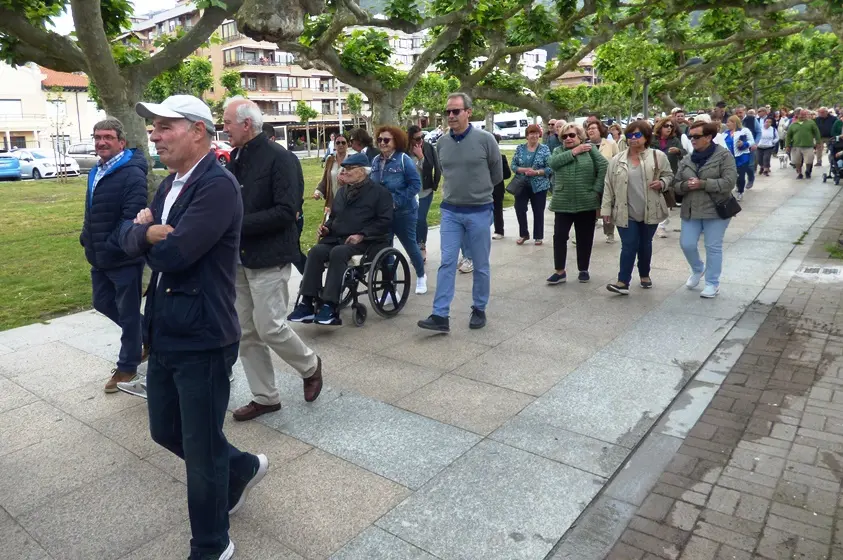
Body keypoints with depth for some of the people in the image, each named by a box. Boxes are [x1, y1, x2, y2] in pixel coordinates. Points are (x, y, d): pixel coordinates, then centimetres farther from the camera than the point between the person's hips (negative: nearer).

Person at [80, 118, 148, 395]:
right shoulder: (96, 172, 13)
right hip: (99, 258, 9)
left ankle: (127, 367, 20)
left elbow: (132, 218, -25)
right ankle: (146, 334, 39)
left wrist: (110, 247, -24)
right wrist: (87, 239, 11)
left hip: (124, 259, -9)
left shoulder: (132, 174, -18)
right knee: (103, 303, 20)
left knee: (128, 313, 4)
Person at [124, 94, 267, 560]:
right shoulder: (169, 184, 13)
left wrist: (150, 235, -3)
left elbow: (171, 255, -24)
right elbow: (127, 235, 8)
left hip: (202, 340, -9)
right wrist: (147, 231, -14)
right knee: (166, 431, 21)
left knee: (201, 450, 6)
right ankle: (242, 468, 46)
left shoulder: (218, 186, -18)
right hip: (163, 334, 9)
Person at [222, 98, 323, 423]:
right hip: (238, 258, 8)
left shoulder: (280, 159, -11)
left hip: (269, 258, -8)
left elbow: (286, 211, -20)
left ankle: (310, 366, 23)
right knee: (246, 333, 10)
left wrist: (238, 223, -21)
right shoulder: (235, 159, 11)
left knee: (270, 328, -6)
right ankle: (265, 397, 24)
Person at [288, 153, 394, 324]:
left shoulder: (379, 192, 2)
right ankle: (307, 303, -28)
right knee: (315, 251, -24)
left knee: (338, 252, -35)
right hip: (337, 238, 6)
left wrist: (361, 235, -18)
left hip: (364, 241, -6)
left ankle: (330, 306, -36)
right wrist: (327, 227, 8)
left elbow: (385, 221, -8)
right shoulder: (342, 191, 23)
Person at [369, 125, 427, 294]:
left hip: (403, 212, -5)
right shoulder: (375, 161, 4)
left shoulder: (404, 159, -14)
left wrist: (397, 200, -21)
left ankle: (421, 277, 38)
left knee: (410, 245, 12)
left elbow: (415, 184, -16)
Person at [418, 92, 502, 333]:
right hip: (450, 211, 3)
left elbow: (497, 175, 4)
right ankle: (440, 316, -2)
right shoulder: (441, 142, 2)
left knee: (481, 265, 9)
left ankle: (479, 310, 24)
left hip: (479, 212, -2)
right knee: (447, 263, -2)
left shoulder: (485, 139, -8)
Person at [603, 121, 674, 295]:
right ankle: (623, 282, -2)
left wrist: (662, 183, -15)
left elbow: (669, 175, 8)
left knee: (645, 245, 14)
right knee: (629, 246, -4)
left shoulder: (658, 156, -1)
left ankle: (644, 275, 33)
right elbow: (609, 186, 3)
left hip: (650, 211, 1)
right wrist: (606, 208, 1)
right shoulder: (617, 160, 1)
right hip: (626, 213, -1)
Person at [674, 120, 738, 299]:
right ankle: (698, 269, 34)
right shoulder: (687, 159, 7)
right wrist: (685, 185, -15)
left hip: (716, 209, -4)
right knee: (686, 244, 4)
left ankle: (713, 283, 17)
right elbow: (676, 185, 8)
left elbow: (729, 182, -16)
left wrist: (702, 184, -22)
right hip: (691, 210, 5)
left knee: (713, 247, 3)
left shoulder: (723, 155, -8)